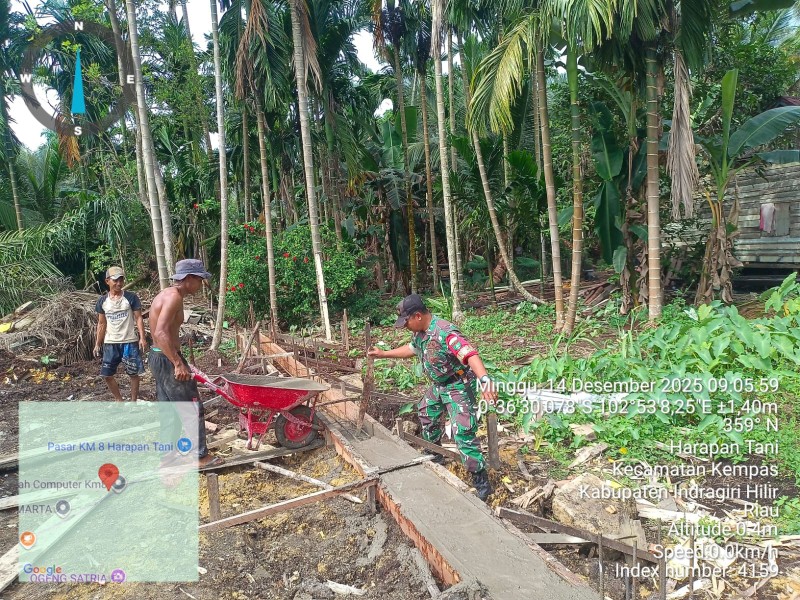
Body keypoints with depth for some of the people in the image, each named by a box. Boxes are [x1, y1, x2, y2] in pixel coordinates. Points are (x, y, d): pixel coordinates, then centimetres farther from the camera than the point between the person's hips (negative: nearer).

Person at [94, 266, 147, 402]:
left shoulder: (131, 297, -6)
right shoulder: (102, 301, 3)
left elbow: (138, 318, -5)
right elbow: (101, 324, 10)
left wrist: (142, 338, -13)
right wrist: (97, 344, 7)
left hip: (130, 342, -3)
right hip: (110, 343, 3)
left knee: (133, 374, 3)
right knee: (107, 375, 6)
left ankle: (133, 402, 17)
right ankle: (119, 401, 23)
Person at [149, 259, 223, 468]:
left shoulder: (168, 294, 12)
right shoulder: (174, 297, -19)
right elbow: (161, 333, -29)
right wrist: (178, 363, -29)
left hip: (159, 357, 10)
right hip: (167, 359, -10)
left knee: (168, 410, 17)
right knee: (193, 408, -1)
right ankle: (200, 456, 8)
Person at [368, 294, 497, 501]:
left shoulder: (445, 332, -32)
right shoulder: (419, 331, -2)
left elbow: (470, 354, -45)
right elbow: (411, 348, 20)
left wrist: (485, 380, -61)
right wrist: (383, 354, 22)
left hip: (458, 386, -10)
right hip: (438, 385, 10)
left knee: (464, 433, -13)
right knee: (426, 413, 27)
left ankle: (482, 482, -2)